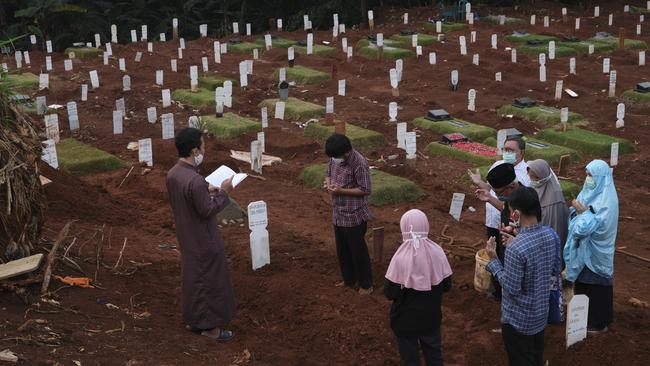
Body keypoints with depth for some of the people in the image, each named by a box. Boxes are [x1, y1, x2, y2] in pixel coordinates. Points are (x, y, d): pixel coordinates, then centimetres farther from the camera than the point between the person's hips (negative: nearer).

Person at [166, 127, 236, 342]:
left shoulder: (173, 174, -3)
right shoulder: (195, 181, -31)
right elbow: (207, 210, -23)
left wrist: (206, 191, 8)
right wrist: (223, 192, -13)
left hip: (186, 237, 9)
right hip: (203, 240, -8)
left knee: (191, 276, 21)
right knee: (209, 279, 6)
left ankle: (193, 319, 34)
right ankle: (209, 326, 17)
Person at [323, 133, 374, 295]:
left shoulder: (359, 163, -23)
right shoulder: (335, 158, -1)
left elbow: (366, 190, -19)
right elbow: (329, 173, 16)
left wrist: (341, 190, -25)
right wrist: (328, 182, -8)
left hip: (354, 216, -8)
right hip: (338, 214, 8)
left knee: (358, 251, 5)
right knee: (342, 250, 19)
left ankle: (366, 285, 19)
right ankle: (349, 280, 36)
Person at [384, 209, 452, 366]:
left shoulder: (401, 258, -23)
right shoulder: (437, 252, -13)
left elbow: (390, 293, -17)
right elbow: (446, 285, -2)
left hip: (406, 319, -3)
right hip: (431, 316, 3)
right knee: (434, 352, 22)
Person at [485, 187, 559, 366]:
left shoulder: (516, 248, -32)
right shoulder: (551, 234, -9)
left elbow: (512, 288, -24)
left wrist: (493, 260, -15)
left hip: (518, 318, -6)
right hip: (541, 312, 6)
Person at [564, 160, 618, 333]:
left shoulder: (606, 201, -23)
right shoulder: (590, 193, 2)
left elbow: (590, 225, -28)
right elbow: (577, 212, 5)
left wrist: (583, 212, -18)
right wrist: (579, 209, -14)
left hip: (595, 252, -8)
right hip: (583, 248, 8)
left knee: (596, 286, 5)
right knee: (582, 283, 19)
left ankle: (599, 322, 19)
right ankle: (584, 317, 34)